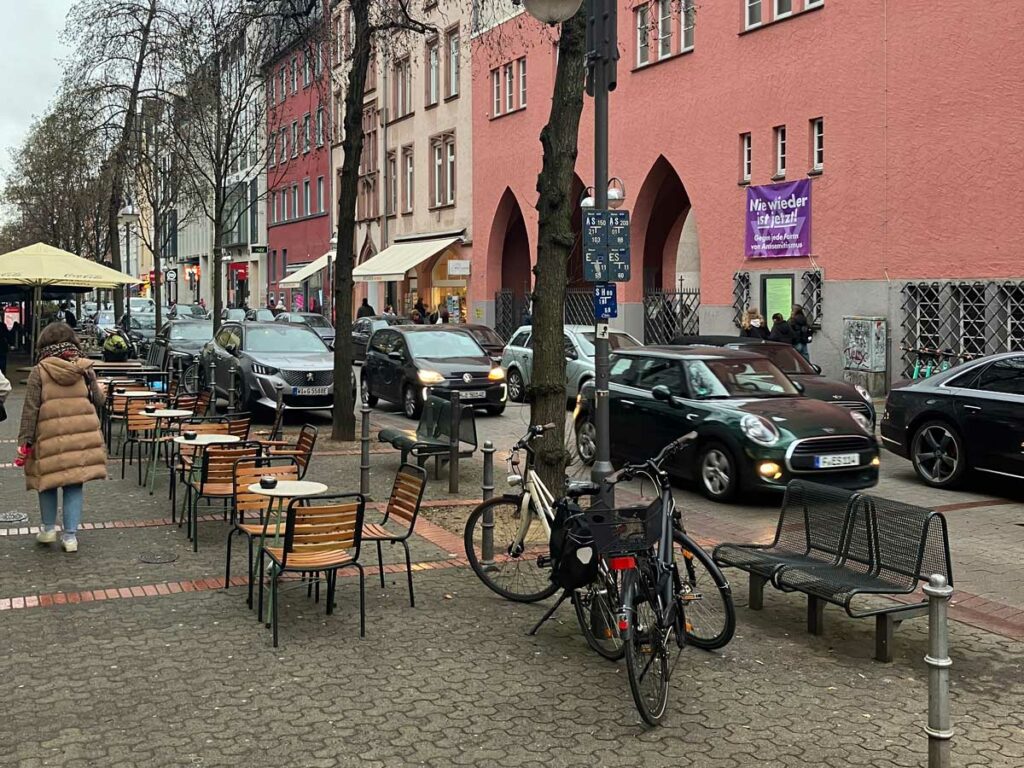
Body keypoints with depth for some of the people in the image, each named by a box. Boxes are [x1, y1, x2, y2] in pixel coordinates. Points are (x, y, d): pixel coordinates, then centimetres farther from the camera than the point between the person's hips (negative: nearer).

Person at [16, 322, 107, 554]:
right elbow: (98, 399, 7)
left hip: (50, 438, -2)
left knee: (48, 482, 17)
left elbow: (30, 410, -7)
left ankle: (49, 528, 26)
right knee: (74, 485, 8)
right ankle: (70, 536, 9)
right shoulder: (84, 368, 0)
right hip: (82, 435, 2)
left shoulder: (39, 372, -5)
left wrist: (25, 441, -3)